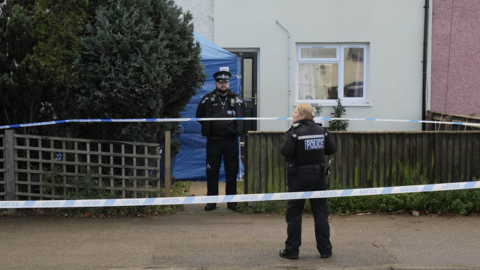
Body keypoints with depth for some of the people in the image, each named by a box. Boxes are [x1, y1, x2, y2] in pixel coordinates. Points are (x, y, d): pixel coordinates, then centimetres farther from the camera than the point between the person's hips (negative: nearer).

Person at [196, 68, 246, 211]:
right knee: (212, 172, 2)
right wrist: (209, 126, 3)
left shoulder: (237, 99, 7)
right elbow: (199, 116, 9)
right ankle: (211, 201, 10)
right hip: (213, 141, -1)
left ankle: (231, 201, 12)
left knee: (232, 172, 4)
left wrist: (237, 129, 6)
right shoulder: (207, 99, 2)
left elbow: (243, 117, 15)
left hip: (231, 141, 1)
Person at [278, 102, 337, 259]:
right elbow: (332, 149, 6)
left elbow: (285, 151, -18)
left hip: (299, 177, -4)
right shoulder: (321, 130, 4)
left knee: (294, 214, 5)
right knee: (321, 213, 9)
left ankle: (292, 250, 7)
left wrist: (286, 138, -1)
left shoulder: (295, 132, -11)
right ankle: (325, 249, 11)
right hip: (318, 176, 4)